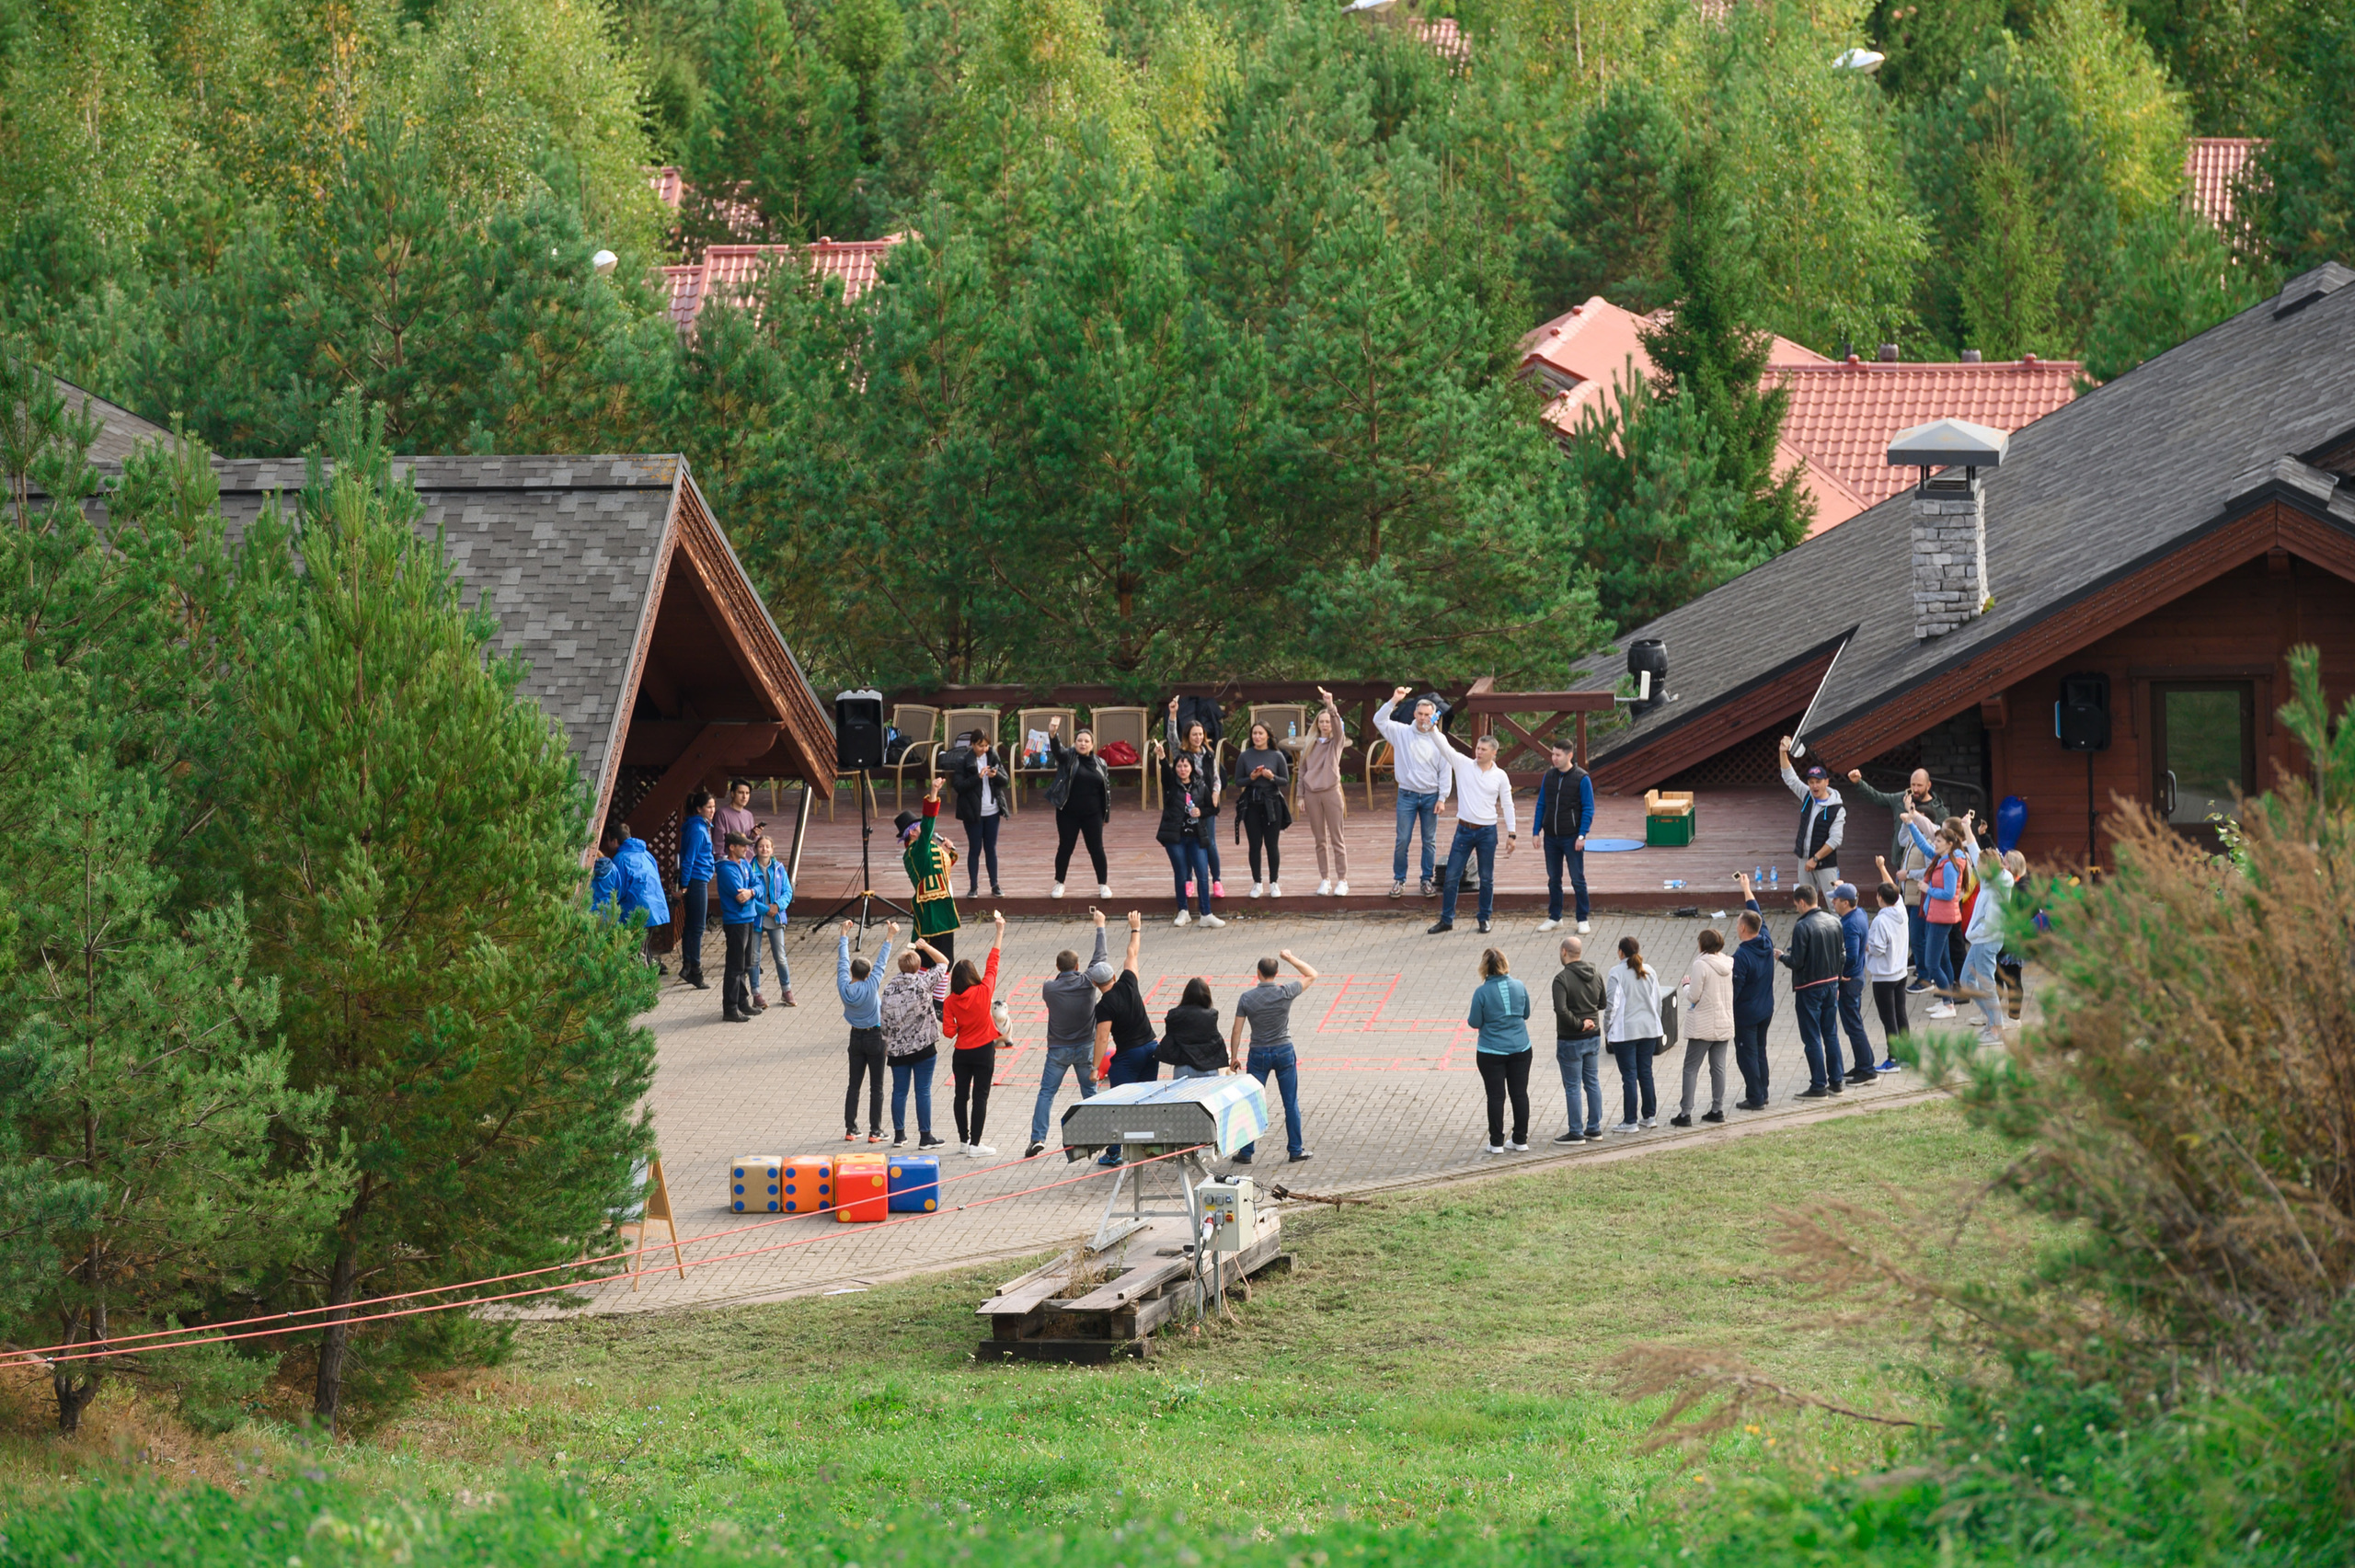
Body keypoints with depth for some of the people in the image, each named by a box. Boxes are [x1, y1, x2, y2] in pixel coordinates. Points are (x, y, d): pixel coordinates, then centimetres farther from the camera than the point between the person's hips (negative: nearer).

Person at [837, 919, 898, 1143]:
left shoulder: (845, 987, -11)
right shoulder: (870, 987, -20)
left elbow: (843, 961, 0)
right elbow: (881, 963, -16)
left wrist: (844, 935, 11)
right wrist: (889, 938, -9)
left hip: (856, 1038, 4)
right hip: (875, 1038, -4)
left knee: (854, 1085, 11)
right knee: (876, 1087, 2)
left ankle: (850, 1129, 11)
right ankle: (875, 1131, 2)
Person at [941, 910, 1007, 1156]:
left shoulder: (951, 1001, -8)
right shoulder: (983, 992, -13)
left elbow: (949, 1031, -10)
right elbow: (992, 964, -4)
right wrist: (1000, 931, 4)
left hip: (961, 1052, 2)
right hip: (983, 1051, -2)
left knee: (962, 1096, 13)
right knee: (980, 1096, 1)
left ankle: (964, 1141, 20)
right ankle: (975, 1145, -2)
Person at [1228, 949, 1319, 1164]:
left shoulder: (1246, 998, -8)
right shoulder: (1285, 993, -9)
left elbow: (1237, 1031, -5)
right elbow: (1312, 975, 6)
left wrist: (1233, 1057, 5)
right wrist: (1290, 958, 15)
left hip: (1258, 1054, 0)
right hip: (1284, 1052, 0)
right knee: (1291, 1103, 8)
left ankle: (1246, 1153, 9)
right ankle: (1296, 1150, 12)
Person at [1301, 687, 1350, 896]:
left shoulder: (1337, 741, 3)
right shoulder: (1311, 743, 10)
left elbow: (1337, 724, -18)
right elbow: (1302, 770, 11)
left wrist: (1330, 706, -34)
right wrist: (1301, 796, 6)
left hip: (1331, 791, -3)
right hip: (1312, 794, 3)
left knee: (1337, 839, -1)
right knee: (1320, 840, 8)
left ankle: (1342, 881, 1)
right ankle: (1325, 880, 14)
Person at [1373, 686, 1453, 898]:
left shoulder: (1438, 739, 0)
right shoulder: (1402, 733, 1)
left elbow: (1445, 770, 2)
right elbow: (1379, 720, -9)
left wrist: (1442, 798, -3)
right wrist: (1394, 701, -19)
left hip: (1430, 795, 0)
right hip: (1407, 794, 0)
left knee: (1430, 841, 6)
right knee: (1402, 840, 0)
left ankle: (1427, 880, 16)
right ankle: (1399, 879, 11)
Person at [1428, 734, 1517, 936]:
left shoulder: (1500, 776, -2)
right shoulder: (1464, 765, -1)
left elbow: (1507, 806, 3)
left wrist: (1512, 834, 0)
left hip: (1487, 832, -1)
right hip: (1464, 829, 1)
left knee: (1486, 879, 7)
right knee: (1451, 876, 2)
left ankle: (1485, 918, 21)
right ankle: (1446, 919, 11)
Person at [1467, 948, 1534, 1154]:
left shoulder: (1482, 993, -15)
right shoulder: (1519, 987, -3)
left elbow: (1475, 1023, -9)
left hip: (1491, 1053, -3)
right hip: (1520, 1049, 3)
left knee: (1496, 1096, 3)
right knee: (1520, 1094, 10)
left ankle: (1496, 1143, 7)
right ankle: (1520, 1140, 16)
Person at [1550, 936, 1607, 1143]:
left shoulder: (1562, 978, -19)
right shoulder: (1595, 976, 3)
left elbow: (1561, 1009, -29)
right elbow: (1603, 1005, 13)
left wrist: (1579, 1024, -17)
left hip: (1571, 1040, -7)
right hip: (1593, 1037, 7)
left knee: (1572, 1087, 0)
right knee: (1593, 1083, 15)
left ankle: (1576, 1132, 4)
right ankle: (1594, 1128, 20)